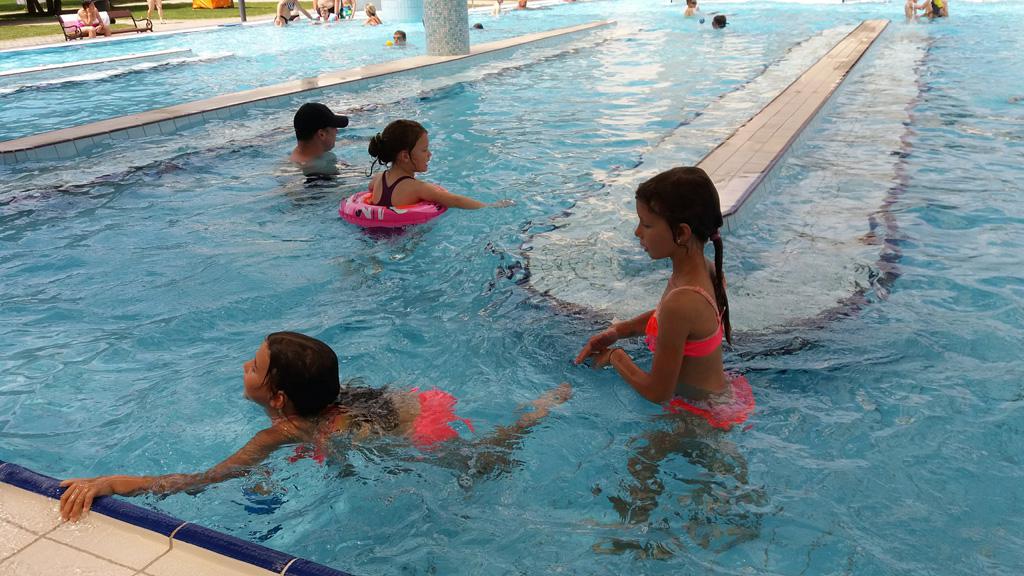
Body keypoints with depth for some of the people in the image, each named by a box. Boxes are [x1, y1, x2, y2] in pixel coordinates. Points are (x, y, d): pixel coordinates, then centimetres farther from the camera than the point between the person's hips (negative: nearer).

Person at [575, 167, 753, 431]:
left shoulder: (682, 301, -34)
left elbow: (658, 392, -24)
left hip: (704, 414, -9)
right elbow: (663, 316, 17)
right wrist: (616, 331, 3)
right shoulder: (706, 270, -7)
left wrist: (615, 357, -8)